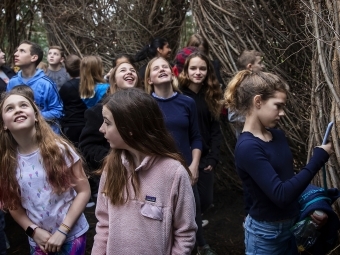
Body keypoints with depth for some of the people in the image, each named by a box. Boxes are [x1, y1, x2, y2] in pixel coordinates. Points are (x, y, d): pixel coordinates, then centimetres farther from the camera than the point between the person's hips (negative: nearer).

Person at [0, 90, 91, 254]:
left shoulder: (59, 148, -13)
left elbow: (84, 191, -10)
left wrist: (62, 230, -13)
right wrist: (33, 230, -9)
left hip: (72, 235, -2)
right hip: (38, 240, 2)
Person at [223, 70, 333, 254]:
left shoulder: (277, 136, 2)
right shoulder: (247, 147, -23)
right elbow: (281, 195, -27)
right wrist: (318, 159, -21)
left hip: (292, 224, 7)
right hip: (266, 233, -7)